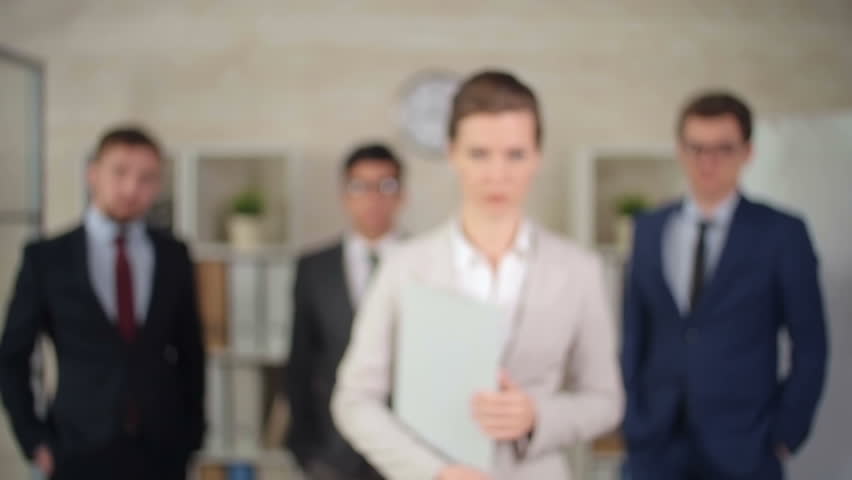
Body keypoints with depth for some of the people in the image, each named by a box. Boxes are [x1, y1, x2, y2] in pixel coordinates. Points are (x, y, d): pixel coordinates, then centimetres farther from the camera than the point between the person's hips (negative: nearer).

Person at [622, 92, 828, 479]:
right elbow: (634, 332, 11)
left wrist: (785, 436, -4)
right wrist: (631, 419, 5)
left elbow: (810, 347, -1)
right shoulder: (649, 230, 7)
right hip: (655, 446, 3)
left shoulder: (781, 234, -3)